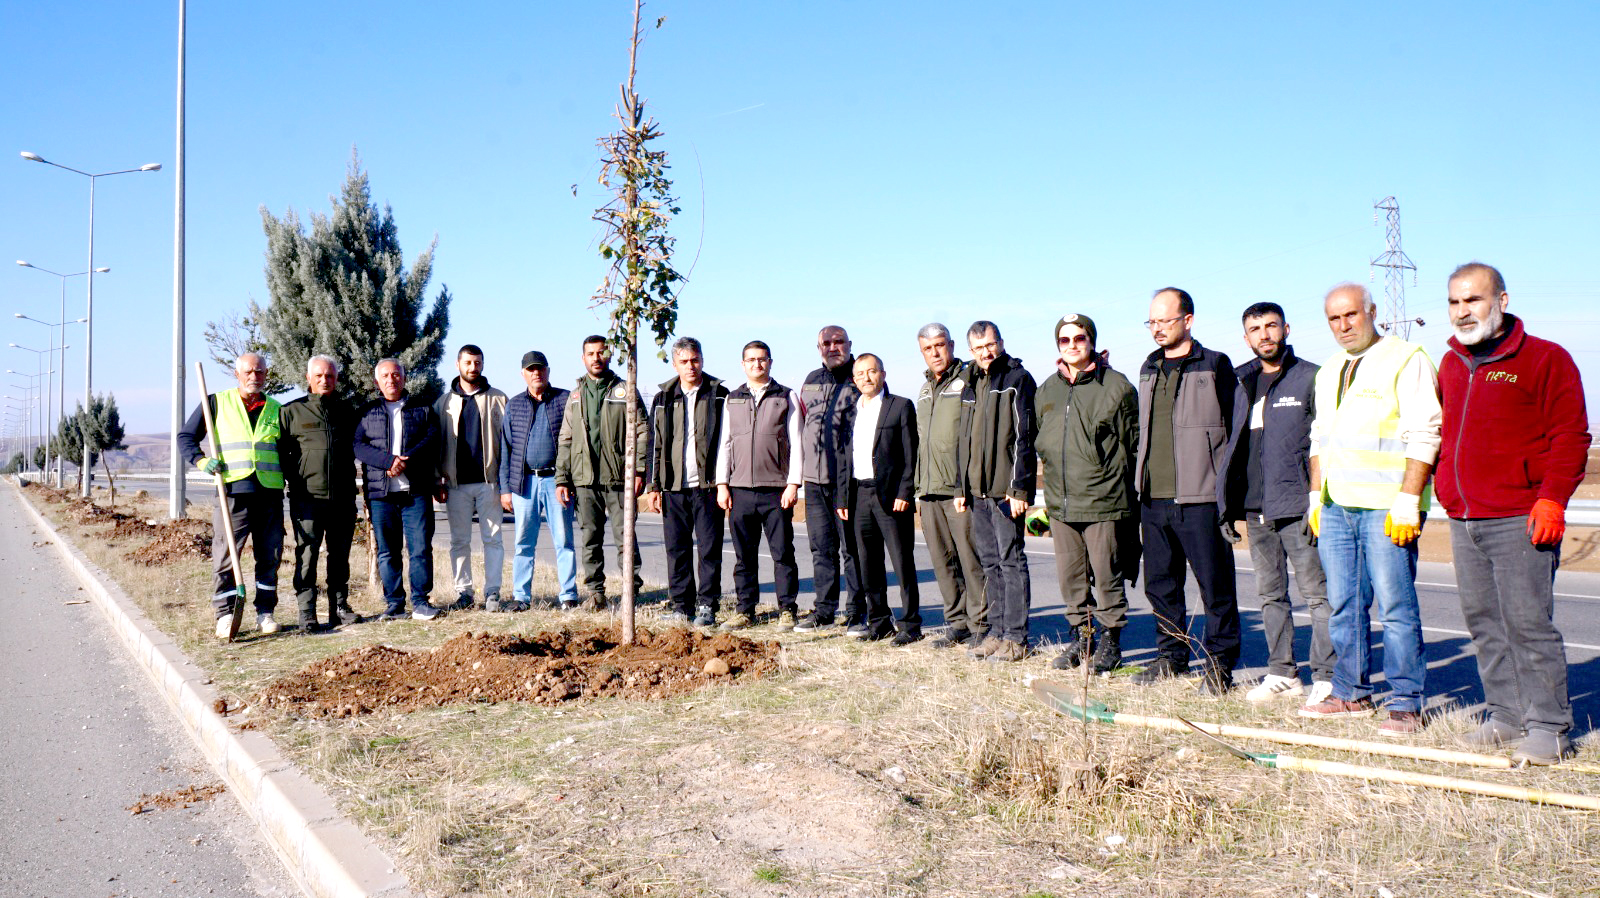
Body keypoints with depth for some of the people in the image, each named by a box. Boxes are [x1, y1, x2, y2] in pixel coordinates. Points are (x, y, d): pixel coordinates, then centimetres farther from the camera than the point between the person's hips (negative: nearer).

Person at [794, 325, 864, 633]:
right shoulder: (811, 381, 17)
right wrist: (801, 468, 17)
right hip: (815, 476, 5)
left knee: (852, 547, -2)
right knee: (821, 547, 10)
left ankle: (856, 612, 6)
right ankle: (824, 610, 19)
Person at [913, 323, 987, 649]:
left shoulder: (969, 381, -4)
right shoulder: (925, 390, 21)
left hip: (961, 488, -7)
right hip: (929, 490, 7)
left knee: (971, 558, -4)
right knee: (943, 561, 10)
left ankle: (980, 624, 5)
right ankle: (957, 623, 19)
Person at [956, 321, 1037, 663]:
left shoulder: (1018, 379, -5)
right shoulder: (970, 385, 18)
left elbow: (1024, 436, -11)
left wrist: (1020, 488, -16)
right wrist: (961, 487, 17)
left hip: (1005, 490, -7)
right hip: (977, 490, 8)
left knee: (1011, 560, -4)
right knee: (989, 562, 11)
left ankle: (1016, 638, 2)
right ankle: (997, 632, 18)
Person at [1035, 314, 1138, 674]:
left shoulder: (1116, 385, -2)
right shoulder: (1047, 390, 13)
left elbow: (1135, 442, 0)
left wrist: (1127, 488, -2)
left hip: (1102, 499, -5)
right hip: (1060, 501, 5)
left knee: (1106, 574, 1)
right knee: (1070, 576, 10)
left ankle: (1111, 641, 14)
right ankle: (1081, 637, 23)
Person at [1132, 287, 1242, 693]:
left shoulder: (1215, 365, -1)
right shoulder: (1149, 369, 17)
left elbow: (1235, 429, -3)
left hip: (1198, 498, -6)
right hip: (1154, 498, 6)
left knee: (1215, 584, 0)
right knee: (1160, 583, 12)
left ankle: (1220, 663, 11)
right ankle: (1172, 655, 26)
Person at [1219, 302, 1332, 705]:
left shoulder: (1310, 377, -1)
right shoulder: (1240, 382, 15)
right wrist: (1234, 499, 14)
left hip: (1296, 505, -6)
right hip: (1255, 507, 6)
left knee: (1316, 593, -4)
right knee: (1270, 594, 11)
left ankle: (1327, 677, 2)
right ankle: (1282, 674, 19)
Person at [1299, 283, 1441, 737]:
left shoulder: (1406, 359, -4)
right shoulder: (1329, 371, 19)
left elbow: (1423, 435, -11)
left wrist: (1407, 501, -18)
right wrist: (1316, 497, 16)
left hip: (1386, 507, -7)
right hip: (1336, 507, 7)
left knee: (1396, 606, -5)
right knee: (1343, 605, 10)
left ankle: (1406, 704, 2)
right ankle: (1351, 694, 19)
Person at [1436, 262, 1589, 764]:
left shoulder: (1544, 359, -3)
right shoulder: (1450, 365, 17)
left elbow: (1571, 437, -7)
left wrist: (1551, 499, -16)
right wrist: (1442, 489, 15)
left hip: (1519, 522, -6)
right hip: (1463, 522, 7)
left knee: (1527, 623, -6)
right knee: (1484, 624, 9)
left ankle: (1548, 727, 4)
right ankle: (1506, 716, 19)